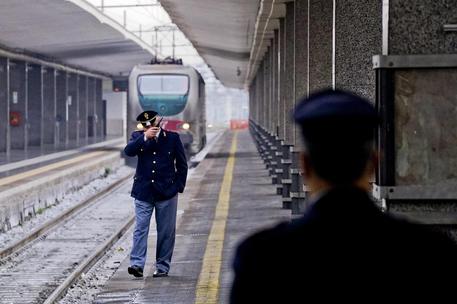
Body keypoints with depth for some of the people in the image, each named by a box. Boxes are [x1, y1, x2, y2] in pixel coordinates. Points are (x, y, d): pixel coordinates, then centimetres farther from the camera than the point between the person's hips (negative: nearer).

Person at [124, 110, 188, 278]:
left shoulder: (172, 138, 1)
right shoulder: (138, 137, 4)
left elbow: (182, 165, 6)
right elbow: (128, 151, -16)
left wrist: (178, 187, 0)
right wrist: (145, 137, -24)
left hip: (167, 193, 0)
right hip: (143, 192, 0)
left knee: (166, 232, 4)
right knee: (140, 229, -7)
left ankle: (163, 267, 12)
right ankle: (137, 264, -9)